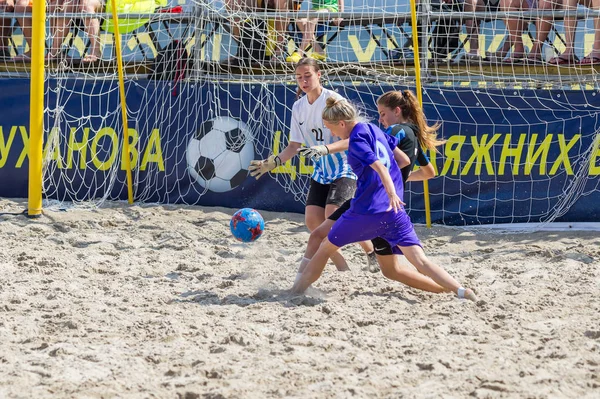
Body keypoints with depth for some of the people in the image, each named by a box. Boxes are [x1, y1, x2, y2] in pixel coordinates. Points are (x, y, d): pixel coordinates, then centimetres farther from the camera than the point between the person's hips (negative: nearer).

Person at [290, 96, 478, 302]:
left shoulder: (356, 140, -8)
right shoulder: (373, 129, 14)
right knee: (420, 260, -4)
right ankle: (462, 291, -23)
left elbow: (379, 167, -23)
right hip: (393, 210, 6)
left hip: (366, 210, -6)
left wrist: (391, 194, -36)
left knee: (325, 248, 16)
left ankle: (296, 290, 26)